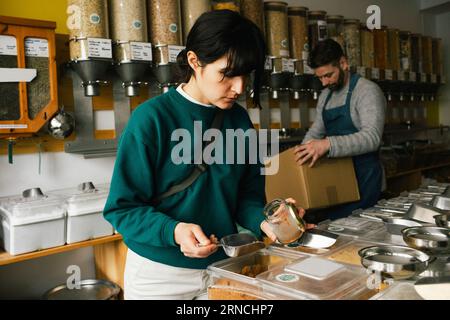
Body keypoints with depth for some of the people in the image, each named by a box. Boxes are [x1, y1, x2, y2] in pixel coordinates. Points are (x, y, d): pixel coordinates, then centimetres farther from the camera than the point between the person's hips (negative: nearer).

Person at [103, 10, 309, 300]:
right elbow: (123, 207, -15)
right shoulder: (151, 118, -17)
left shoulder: (240, 120, -2)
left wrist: (262, 222, -17)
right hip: (160, 272, -4)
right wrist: (173, 231, -30)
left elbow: (248, 192, 3)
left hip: (224, 265, 5)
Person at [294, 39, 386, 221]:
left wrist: (327, 145, -39)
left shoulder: (367, 90, -13)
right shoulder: (325, 95, 11)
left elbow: (372, 137, -26)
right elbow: (316, 131, 21)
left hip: (362, 178, -6)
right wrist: (297, 155, 5)